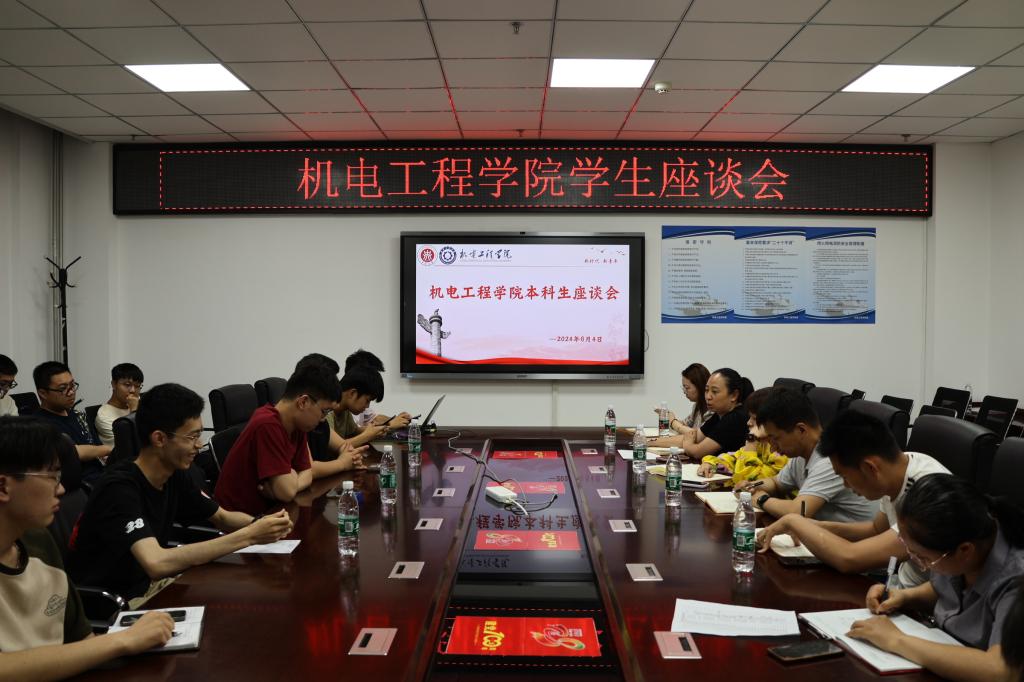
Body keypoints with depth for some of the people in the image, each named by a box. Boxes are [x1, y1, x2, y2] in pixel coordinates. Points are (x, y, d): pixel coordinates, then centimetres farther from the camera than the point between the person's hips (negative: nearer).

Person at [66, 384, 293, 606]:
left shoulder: (176, 476, -3)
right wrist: (248, 536, -36)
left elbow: (221, 517, 10)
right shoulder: (119, 488, -27)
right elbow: (157, 563, -39)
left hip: (147, 583, 8)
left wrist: (260, 524, -14)